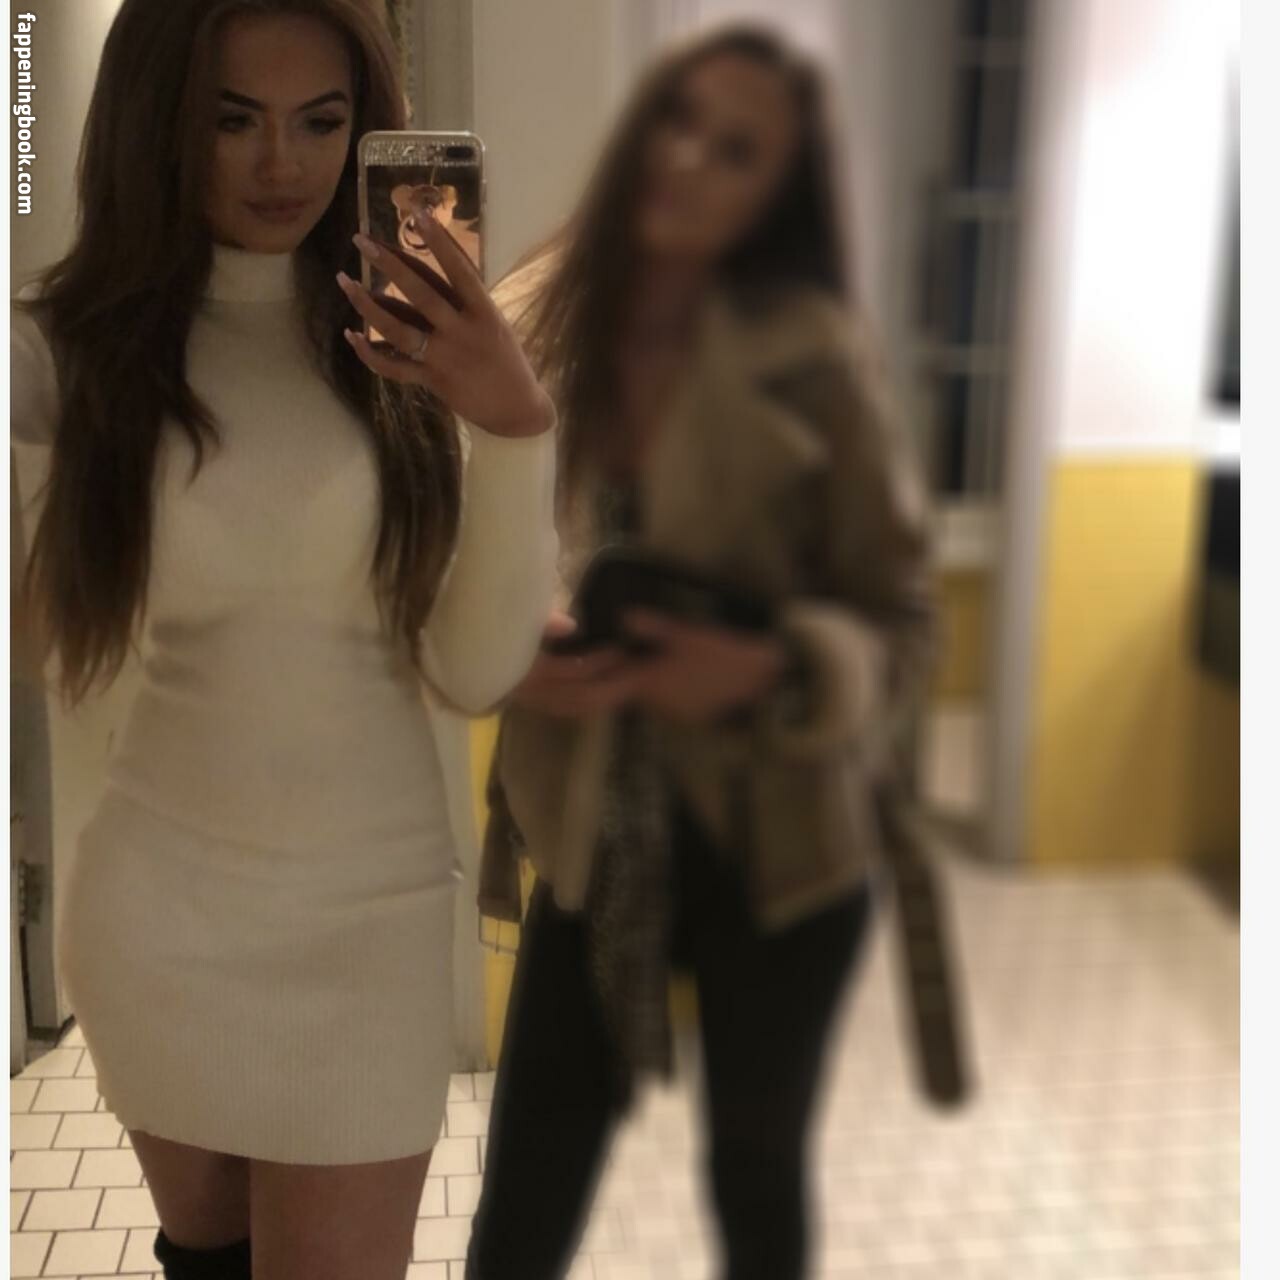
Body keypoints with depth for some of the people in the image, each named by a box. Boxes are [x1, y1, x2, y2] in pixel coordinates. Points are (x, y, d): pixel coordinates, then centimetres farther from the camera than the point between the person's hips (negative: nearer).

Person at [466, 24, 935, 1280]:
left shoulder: (812, 356, -12)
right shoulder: (525, 337, -5)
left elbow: (898, 614, -8)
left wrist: (768, 669, -27)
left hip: (777, 844, -1)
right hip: (592, 840, 2)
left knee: (756, 1170, 20)